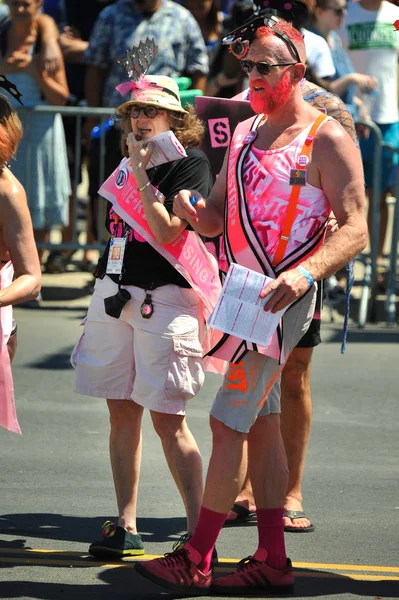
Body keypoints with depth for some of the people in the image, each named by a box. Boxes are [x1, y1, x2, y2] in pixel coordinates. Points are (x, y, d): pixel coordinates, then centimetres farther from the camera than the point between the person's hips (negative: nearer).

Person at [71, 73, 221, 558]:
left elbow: (166, 232, -16)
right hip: (114, 292, 7)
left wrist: (142, 177, -16)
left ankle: (199, 532, -5)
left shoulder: (190, 163, -5)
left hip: (164, 298, -7)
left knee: (167, 419, -9)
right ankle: (126, 527, 13)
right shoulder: (126, 165, 16)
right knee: (122, 414, 7)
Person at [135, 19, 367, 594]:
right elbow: (216, 219, 16)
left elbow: (354, 230, -14)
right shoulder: (245, 132, 14)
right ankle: (271, 562, 14)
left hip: (283, 298, -8)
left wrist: (303, 274, -30)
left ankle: (195, 561, -6)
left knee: (229, 421, -9)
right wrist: (191, 209, -7)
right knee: (260, 423, 9)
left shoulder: (327, 139, -9)